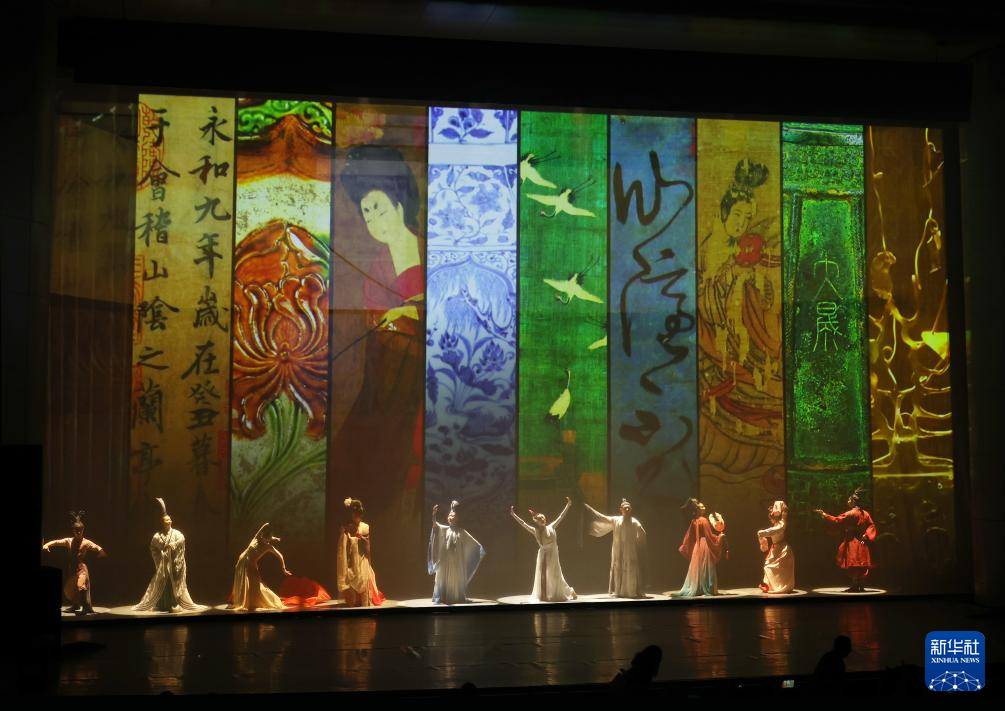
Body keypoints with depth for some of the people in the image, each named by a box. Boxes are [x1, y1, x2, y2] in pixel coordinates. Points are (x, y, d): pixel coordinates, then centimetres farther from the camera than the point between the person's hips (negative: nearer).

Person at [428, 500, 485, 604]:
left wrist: (480, 548, 6)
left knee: (457, 578, 6)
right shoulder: (445, 529, 1)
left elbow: (472, 542, 12)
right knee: (444, 577, -2)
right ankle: (443, 598, -1)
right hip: (445, 559, -1)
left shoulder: (461, 532, 4)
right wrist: (434, 514, -33)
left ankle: (457, 598, 12)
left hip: (457, 560, 1)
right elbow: (435, 525, -16)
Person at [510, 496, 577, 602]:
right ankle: (543, 596, 9)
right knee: (542, 575, 3)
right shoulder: (535, 531, 0)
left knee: (555, 575, 5)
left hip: (552, 554, 0)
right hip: (543, 554, 0)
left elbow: (561, 517, 4)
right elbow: (523, 523, -1)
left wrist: (568, 506, 2)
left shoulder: (551, 527, 2)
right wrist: (513, 515, -6)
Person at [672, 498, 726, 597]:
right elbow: (709, 536, -13)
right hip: (705, 547, -7)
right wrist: (719, 536, 1)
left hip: (697, 547, 7)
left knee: (696, 569, 9)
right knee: (705, 569, -2)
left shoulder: (694, 522, 6)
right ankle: (708, 589, 0)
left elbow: (688, 537, 10)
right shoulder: (704, 521, -15)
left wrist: (683, 548, 17)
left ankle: (692, 589, 9)